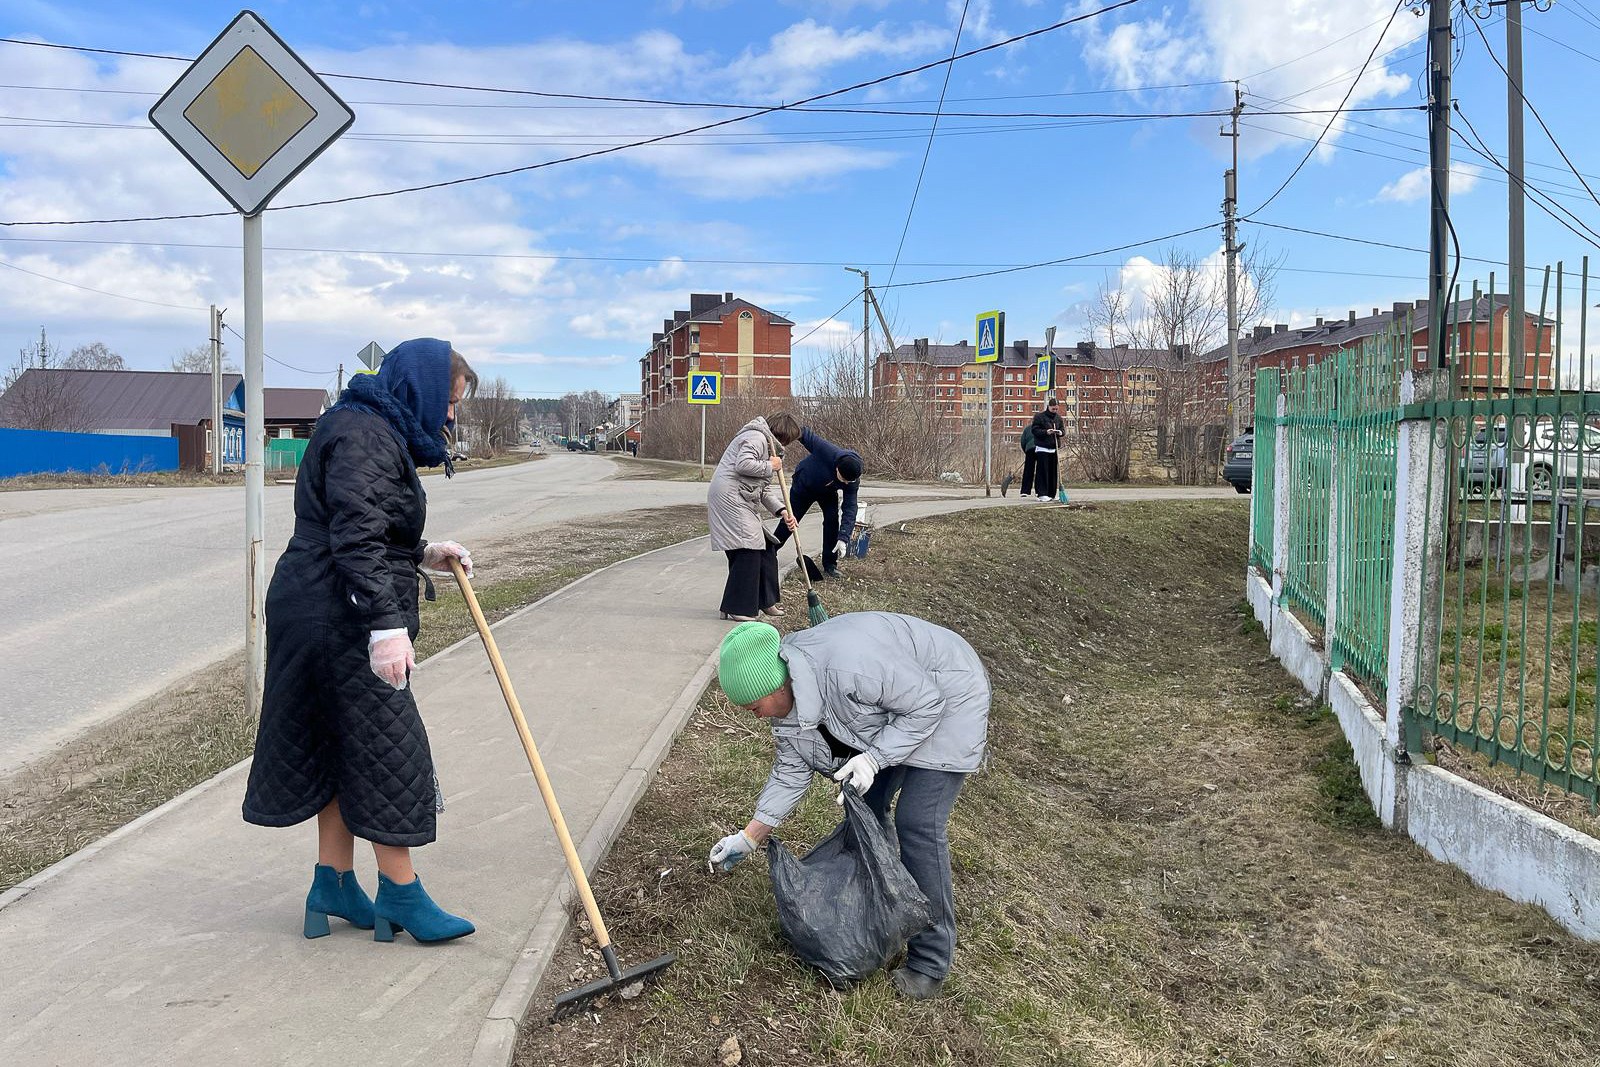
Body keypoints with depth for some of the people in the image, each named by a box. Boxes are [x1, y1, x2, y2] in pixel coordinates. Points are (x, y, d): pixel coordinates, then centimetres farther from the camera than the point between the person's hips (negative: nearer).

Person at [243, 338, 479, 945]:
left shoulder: (378, 433, 18)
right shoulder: (364, 435, -16)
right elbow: (356, 539, -25)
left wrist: (423, 554, 14)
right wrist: (387, 625, -29)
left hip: (326, 618, 11)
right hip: (338, 622, -11)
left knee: (345, 748, 16)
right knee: (384, 750, -3)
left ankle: (334, 883, 26)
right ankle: (401, 895, 9)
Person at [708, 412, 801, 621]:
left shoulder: (768, 444, 25)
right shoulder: (756, 437, -7)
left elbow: (764, 490, 21)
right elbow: (743, 465, -25)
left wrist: (782, 511, 8)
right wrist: (770, 466, -9)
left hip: (742, 501, 11)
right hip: (729, 497, -11)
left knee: (765, 546, 12)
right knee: (748, 549, -13)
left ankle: (765, 602, 21)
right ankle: (737, 609, -8)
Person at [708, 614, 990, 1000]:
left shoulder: (847, 664, -39)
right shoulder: (786, 695, -10)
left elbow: (926, 704, -28)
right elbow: (791, 770, 0)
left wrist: (873, 758, -31)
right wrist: (750, 837, 1)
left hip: (944, 702, -8)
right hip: (888, 711, 9)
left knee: (917, 824, -13)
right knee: (865, 806, 10)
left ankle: (931, 961, -2)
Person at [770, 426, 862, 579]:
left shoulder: (852, 481, -32)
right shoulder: (827, 451, -43)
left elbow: (850, 509, -33)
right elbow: (807, 435, -29)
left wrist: (843, 538, -40)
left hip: (827, 492, 2)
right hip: (804, 485, -2)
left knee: (832, 520, -13)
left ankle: (830, 565, 0)